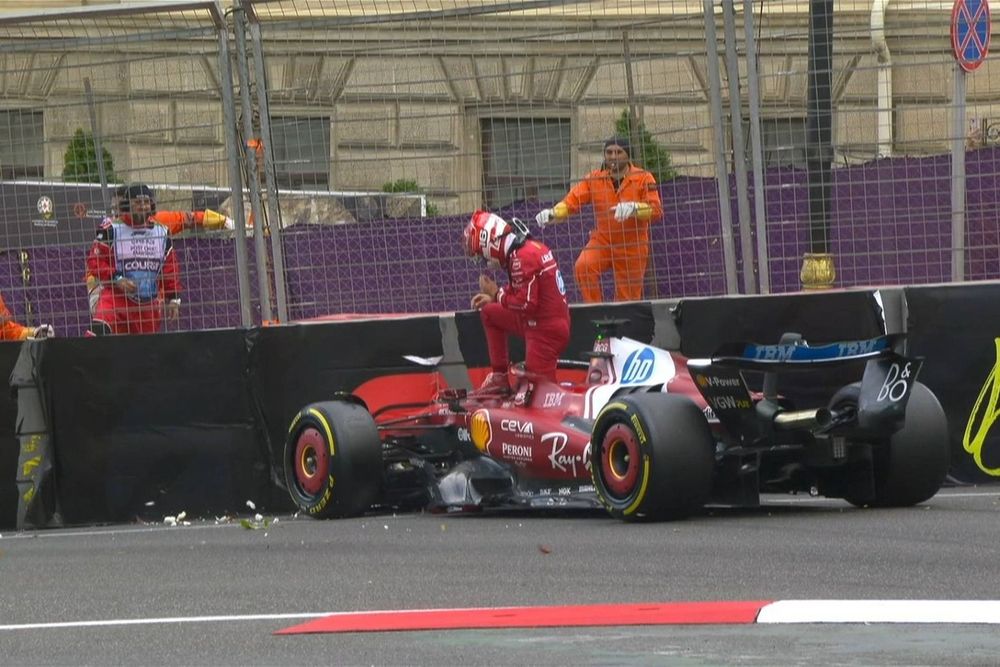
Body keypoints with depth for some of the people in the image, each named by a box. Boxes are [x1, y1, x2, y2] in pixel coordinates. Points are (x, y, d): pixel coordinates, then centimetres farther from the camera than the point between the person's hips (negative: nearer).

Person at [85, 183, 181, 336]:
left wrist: (173, 298, 9)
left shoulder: (161, 232, 9)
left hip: (148, 304, 5)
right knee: (99, 328, -31)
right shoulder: (111, 229, -7)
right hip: (116, 295, -5)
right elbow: (94, 261, -8)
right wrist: (116, 279, -20)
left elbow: (170, 267, 14)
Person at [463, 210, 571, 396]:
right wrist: (494, 296, 9)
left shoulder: (522, 258, -21)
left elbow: (527, 304, -24)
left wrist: (497, 294, -10)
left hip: (546, 331, -10)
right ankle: (499, 377, 18)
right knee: (489, 312, 19)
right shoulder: (529, 247, 9)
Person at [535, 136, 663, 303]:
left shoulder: (643, 178, -7)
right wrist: (553, 214, -27)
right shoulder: (594, 178, 1)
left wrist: (633, 208, -35)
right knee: (583, 267, -27)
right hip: (602, 241, 2)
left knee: (628, 299, 3)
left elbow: (656, 211, -16)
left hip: (632, 249, -2)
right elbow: (572, 201, -7)